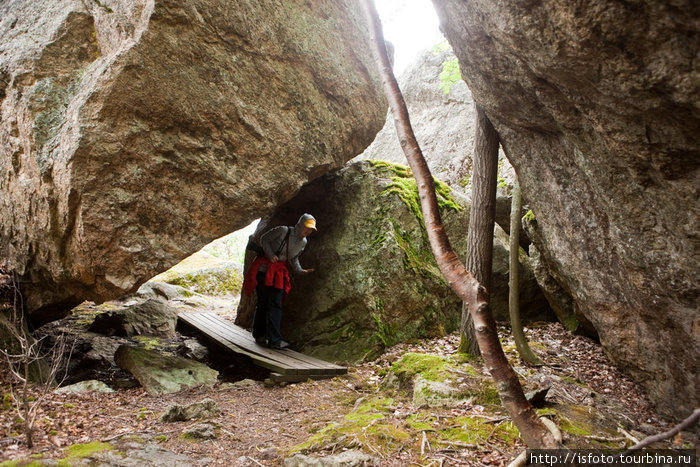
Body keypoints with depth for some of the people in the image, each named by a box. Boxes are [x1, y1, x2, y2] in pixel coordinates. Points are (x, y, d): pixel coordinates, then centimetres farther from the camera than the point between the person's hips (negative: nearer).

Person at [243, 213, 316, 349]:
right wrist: (270, 255, -17)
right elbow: (264, 239, -6)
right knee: (263, 303, -2)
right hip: (265, 268, -5)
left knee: (276, 305, -1)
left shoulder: (303, 242, 5)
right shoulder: (283, 231, -15)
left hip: (279, 272, 5)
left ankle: (274, 340, -2)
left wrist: (300, 270, 0)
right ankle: (259, 336, 11)